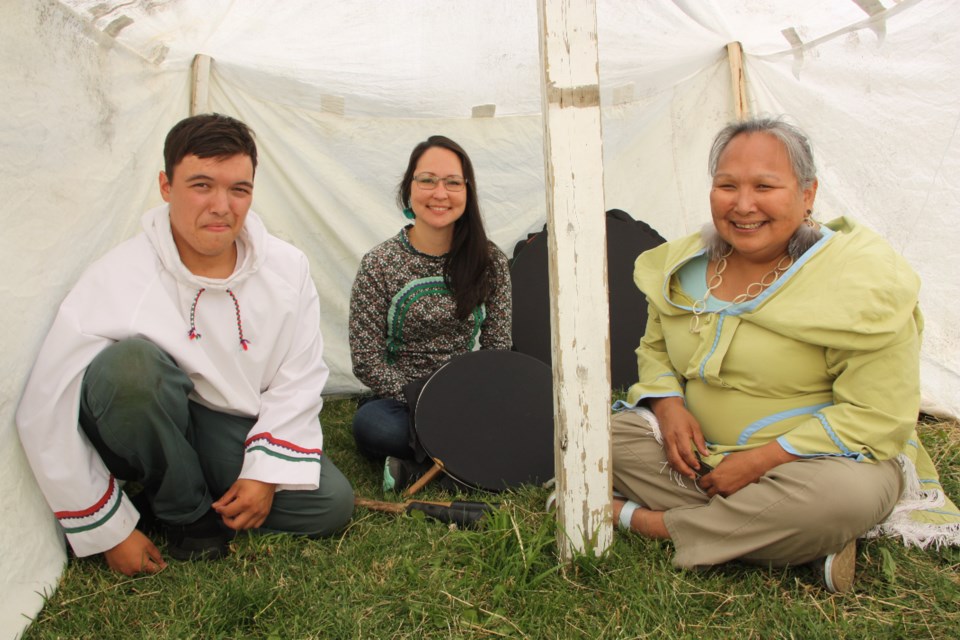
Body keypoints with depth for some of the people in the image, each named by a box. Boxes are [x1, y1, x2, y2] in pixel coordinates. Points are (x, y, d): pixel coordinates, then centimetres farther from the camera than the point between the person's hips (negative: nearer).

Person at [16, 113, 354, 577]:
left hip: (236, 431, 3)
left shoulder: (286, 268, -9)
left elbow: (299, 378, -2)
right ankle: (185, 513, -10)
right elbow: (46, 416, -19)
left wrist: (266, 472, -11)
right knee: (133, 361, -35)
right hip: (149, 434, -3)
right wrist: (109, 532, -13)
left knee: (330, 505, -16)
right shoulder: (116, 280, -22)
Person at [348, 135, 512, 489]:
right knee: (375, 426, -36)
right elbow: (367, 363, -9)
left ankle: (417, 461, -11)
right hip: (402, 401, -2)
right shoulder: (379, 265, -7)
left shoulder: (490, 261, 0)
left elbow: (499, 349, 4)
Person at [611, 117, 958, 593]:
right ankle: (805, 545, -19)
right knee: (610, 433, -17)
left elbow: (877, 417, -19)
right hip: (701, 452, 5)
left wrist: (762, 459, -22)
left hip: (821, 459, -4)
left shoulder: (860, 281, -17)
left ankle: (656, 524, -17)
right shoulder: (685, 266, -1)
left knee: (845, 493, -38)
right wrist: (668, 405, -10)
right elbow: (654, 349, 13)